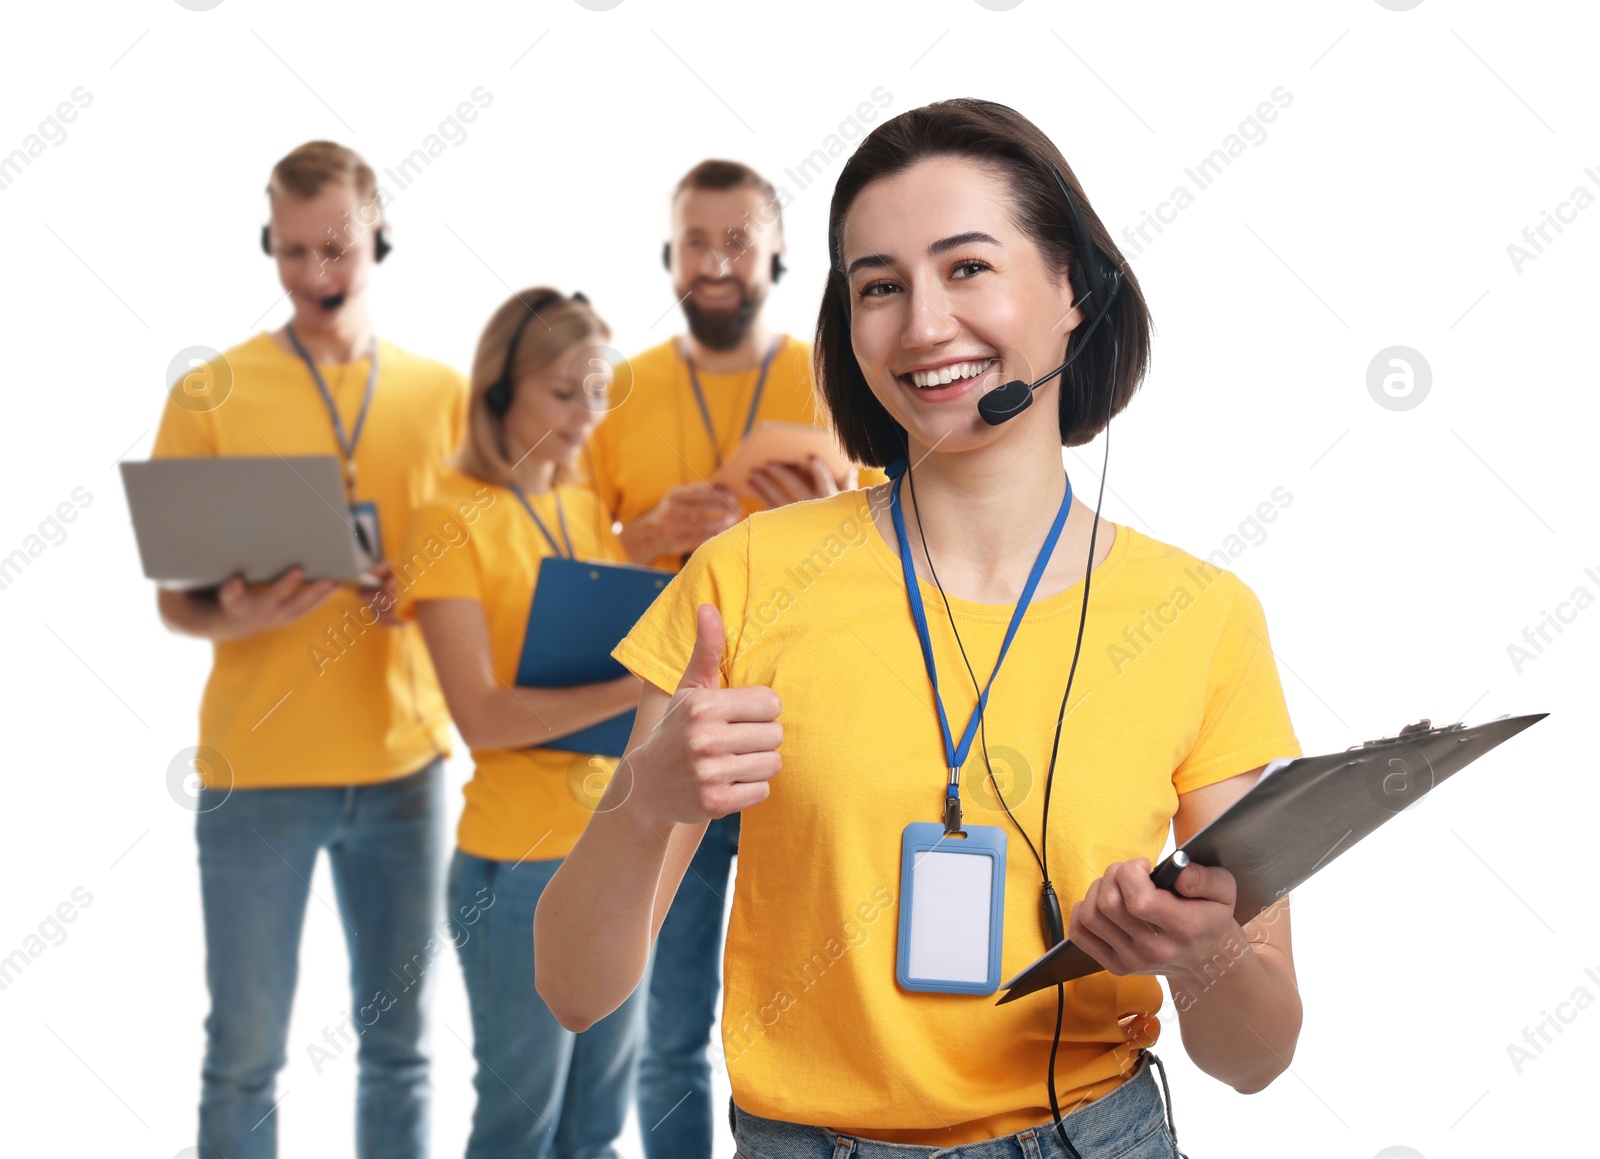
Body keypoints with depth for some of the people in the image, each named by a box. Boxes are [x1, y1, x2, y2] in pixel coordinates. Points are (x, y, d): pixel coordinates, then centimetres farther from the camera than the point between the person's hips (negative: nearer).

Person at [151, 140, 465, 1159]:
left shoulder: (442, 394, 6)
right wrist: (236, 617, -22)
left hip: (406, 759, 2)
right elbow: (174, 598, 0)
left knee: (398, 1042, 11)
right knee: (245, 1053, 4)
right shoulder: (210, 397, 0)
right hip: (258, 766, -2)